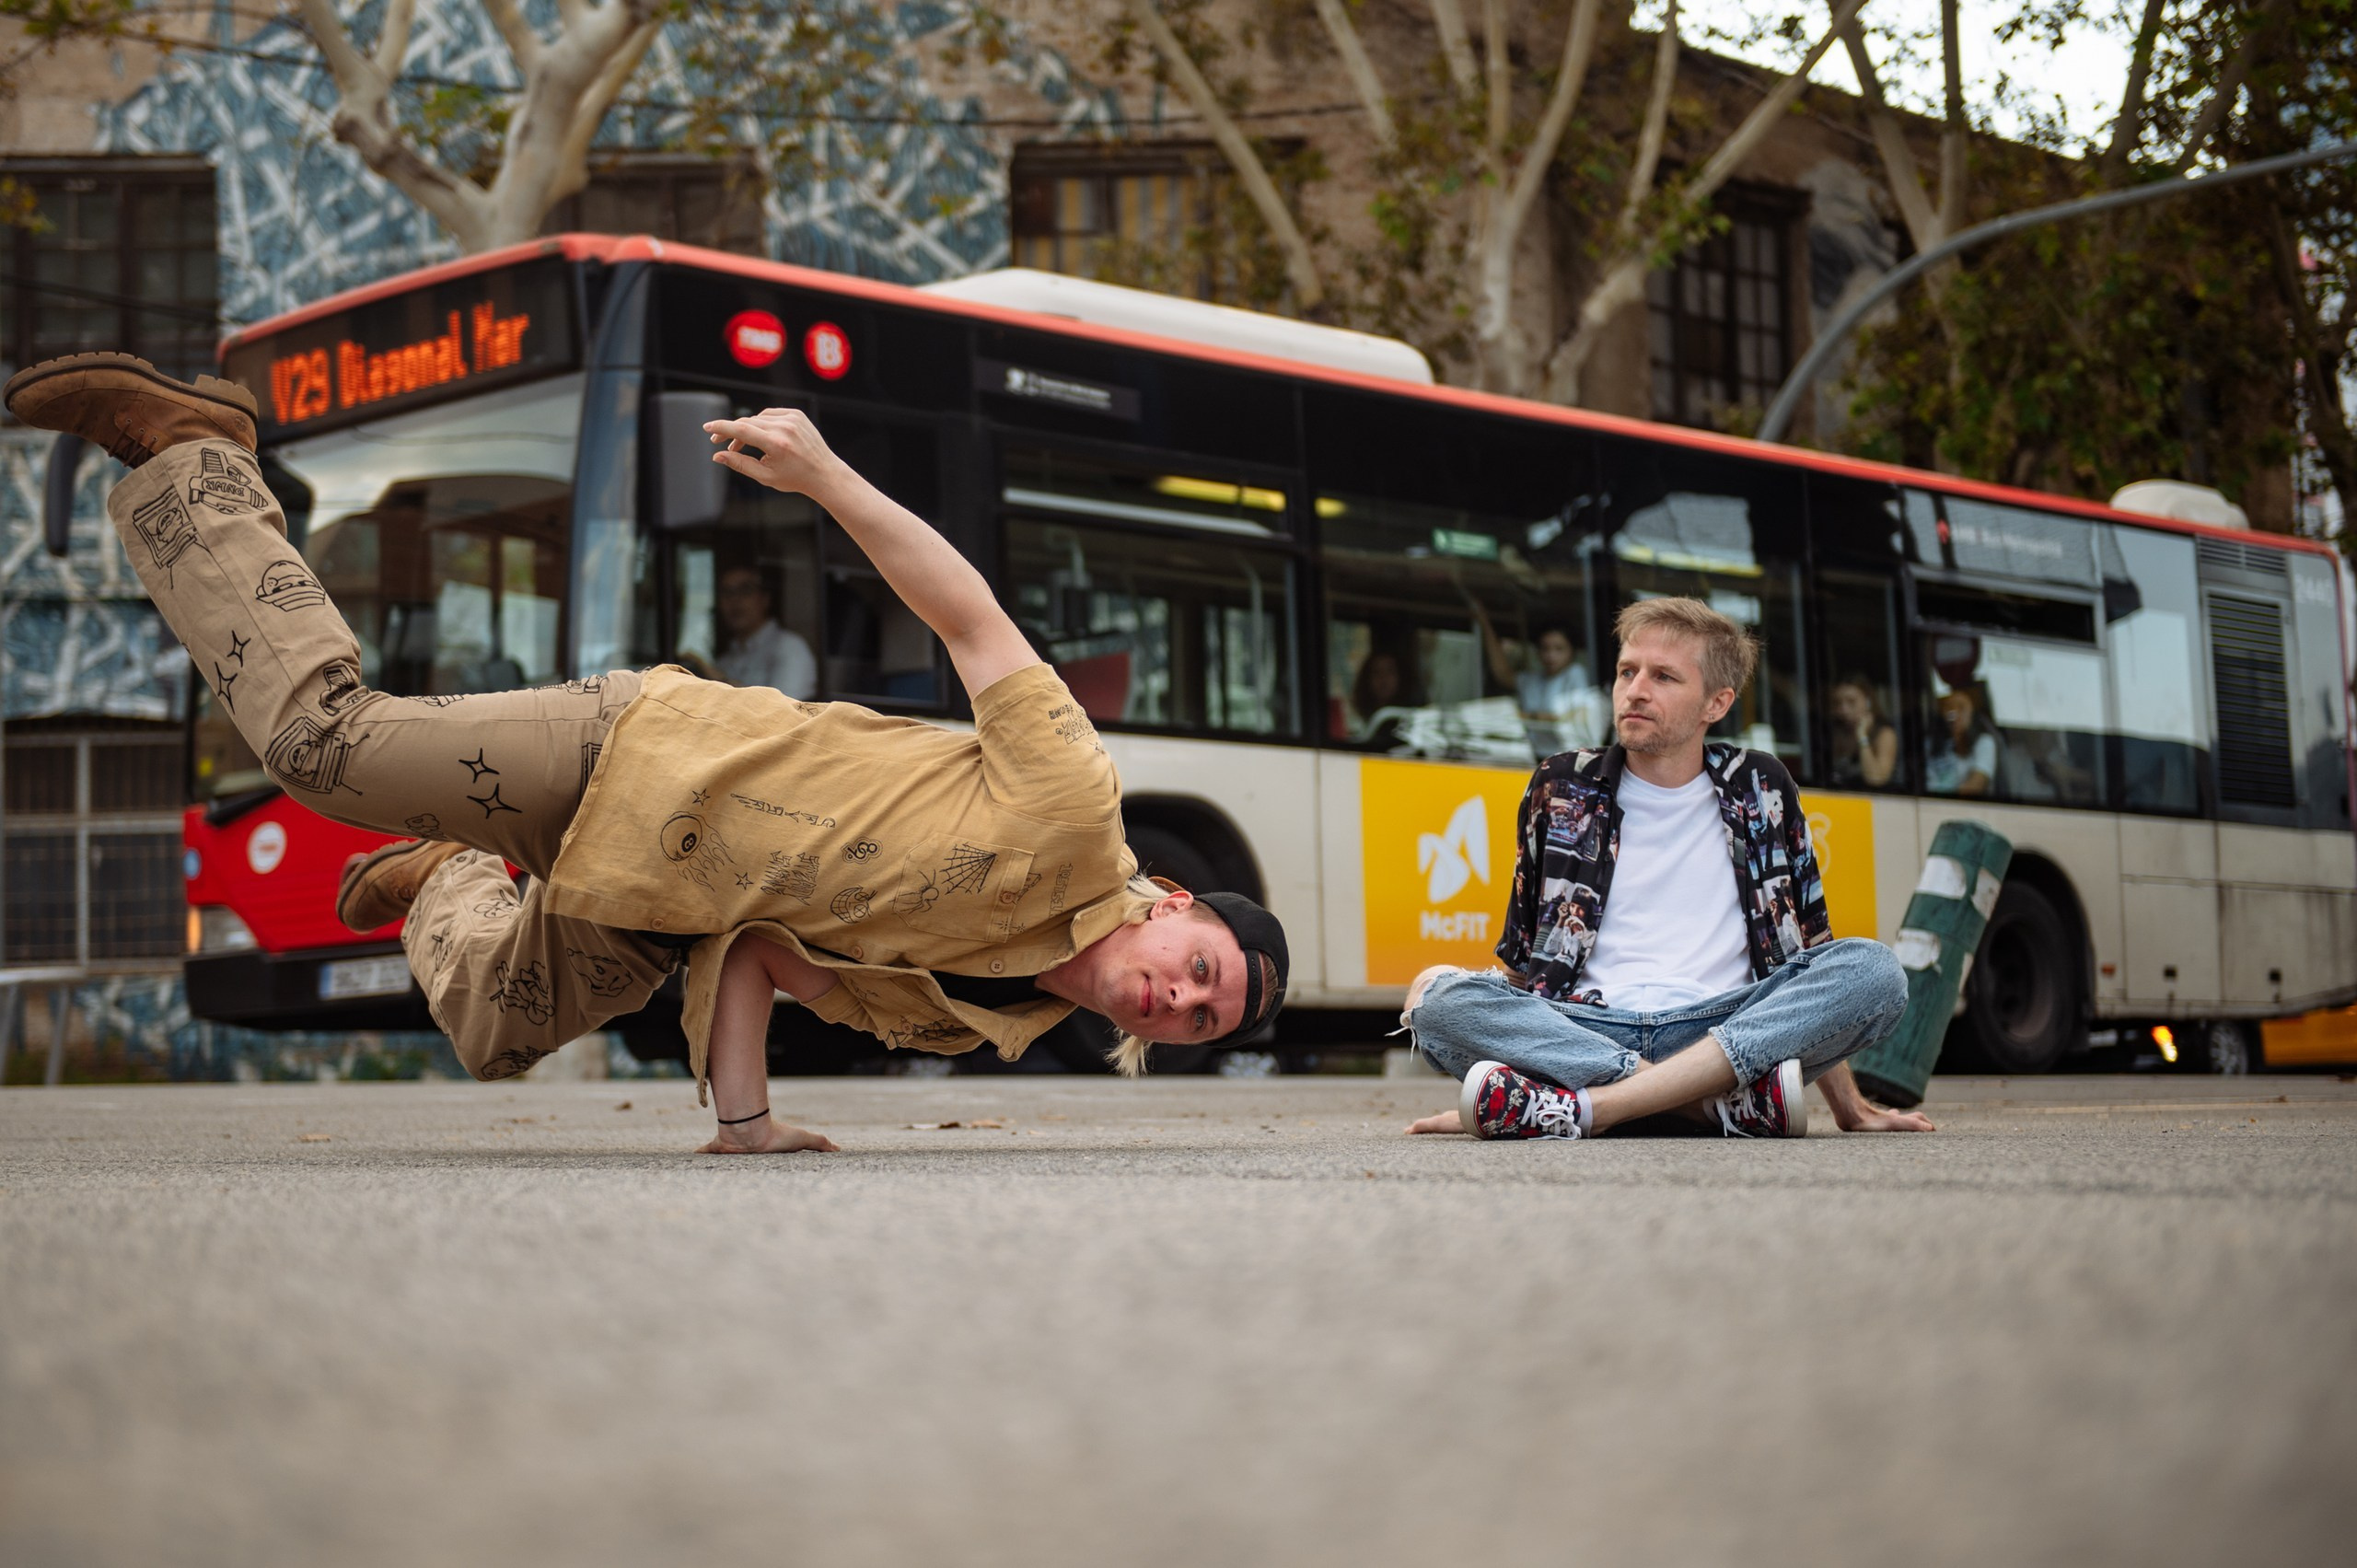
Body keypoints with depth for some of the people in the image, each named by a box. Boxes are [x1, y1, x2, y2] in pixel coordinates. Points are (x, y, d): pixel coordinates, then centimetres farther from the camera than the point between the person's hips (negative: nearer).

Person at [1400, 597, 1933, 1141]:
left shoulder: (1761, 788, 16)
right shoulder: (1562, 789, 15)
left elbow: (1809, 944, 18)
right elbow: (1523, 960, 17)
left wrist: (1848, 1106, 15)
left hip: (1724, 1029, 1)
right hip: (1587, 1029, 0)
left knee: (1873, 969, -26)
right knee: (1436, 998, -29)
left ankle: (1585, 1107, -36)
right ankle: (1736, 1100, -36)